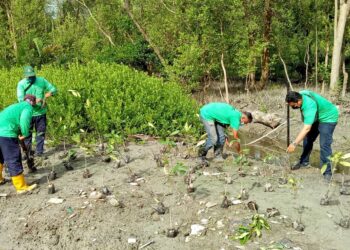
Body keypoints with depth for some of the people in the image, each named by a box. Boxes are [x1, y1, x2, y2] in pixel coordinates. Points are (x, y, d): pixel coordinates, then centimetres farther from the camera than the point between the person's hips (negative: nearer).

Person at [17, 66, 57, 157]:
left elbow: (53, 89, 2)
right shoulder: (21, 84, -9)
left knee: (40, 133, 9)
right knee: (27, 133, 9)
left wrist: (45, 97, -16)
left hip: (41, 113, 2)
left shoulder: (41, 80, -3)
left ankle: (39, 152, 20)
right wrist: (34, 101, -30)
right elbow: (21, 99, -20)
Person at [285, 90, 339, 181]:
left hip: (328, 118, -9)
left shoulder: (309, 105, -41)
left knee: (324, 145, -17)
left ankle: (327, 172, -11)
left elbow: (307, 128, -45)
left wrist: (294, 143, -45)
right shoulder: (300, 95, -17)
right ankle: (304, 162, 28)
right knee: (307, 139, 13)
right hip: (316, 117, 9)